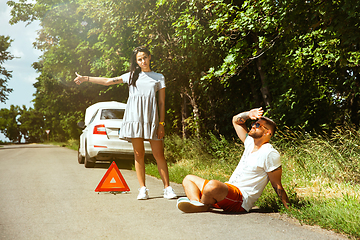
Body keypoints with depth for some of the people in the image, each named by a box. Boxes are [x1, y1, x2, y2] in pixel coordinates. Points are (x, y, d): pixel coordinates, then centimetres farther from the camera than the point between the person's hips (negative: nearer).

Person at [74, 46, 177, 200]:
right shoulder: (132, 76, 16)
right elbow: (108, 81, 15)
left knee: (159, 155, -5)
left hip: (151, 118, -1)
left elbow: (162, 103, 9)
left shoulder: (158, 77, 14)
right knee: (139, 155, -1)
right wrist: (86, 78, 8)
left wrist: (161, 123, 0)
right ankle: (143, 189, 4)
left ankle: (167, 188, -1)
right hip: (134, 117, 1)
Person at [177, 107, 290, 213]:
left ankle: (204, 206, -10)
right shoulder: (250, 142, 14)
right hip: (227, 189, 10)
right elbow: (236, 120, 24)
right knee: (188, 179, 11)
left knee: (212, 185, -40)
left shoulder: (270, 154, -10)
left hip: (240, 201, -10)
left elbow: (277, 186, -7)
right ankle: (196, 202, -21)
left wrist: (289, 208, -9)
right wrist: (248, 115, 5)